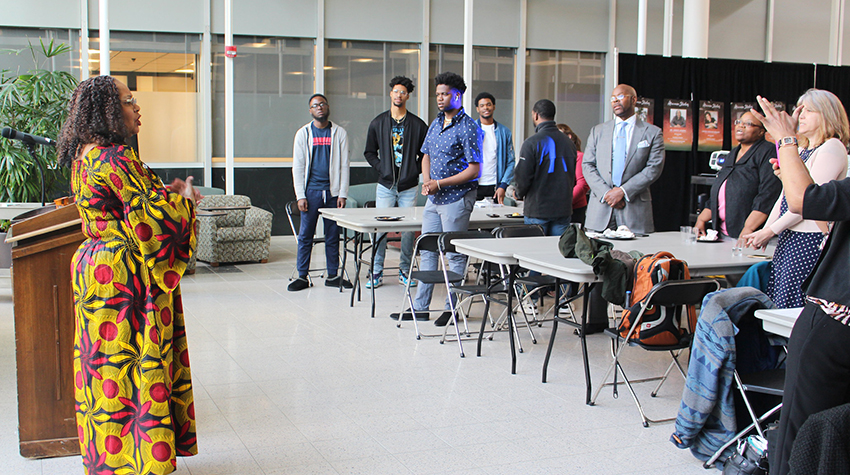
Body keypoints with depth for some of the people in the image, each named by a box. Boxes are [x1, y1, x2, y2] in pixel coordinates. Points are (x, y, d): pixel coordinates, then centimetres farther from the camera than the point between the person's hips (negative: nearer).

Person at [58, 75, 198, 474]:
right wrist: (184, 199, -3)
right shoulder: (116, 158, -19)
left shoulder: (85, 157, 12)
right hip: (125, 274, -10)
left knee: (107, 362, 16)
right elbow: (151, 216, -21)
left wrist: (166, 192, 10)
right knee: (133, 363, -1)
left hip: (95, 264, 10)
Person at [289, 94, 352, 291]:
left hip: (332, 191, 1)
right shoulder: (303, 133, 7)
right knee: (305, 235, 0)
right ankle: (302, 276, 7)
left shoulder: (339, 133, 8)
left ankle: (333, 275, 13)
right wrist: (300, 196, -5)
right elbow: (298, 166, 4)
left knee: (333, 235, 5)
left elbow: (344, 165, 6)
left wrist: (342, 194, -3)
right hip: (311, 191, 0)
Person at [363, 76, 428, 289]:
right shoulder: (378, 123, 7)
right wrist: (381, 168, -1)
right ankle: (377, 273, 6)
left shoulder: (418, 125, 4)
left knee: (408, 229, 2)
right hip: (385, 185, 0)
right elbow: (369, 152, 13)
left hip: (409, 186, 0)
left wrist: (416, 169, -3)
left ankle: (405, 271, 15)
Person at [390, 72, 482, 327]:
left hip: (456, 198, -8)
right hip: (434, 199, 8)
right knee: (427, 251, 11)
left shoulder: (468, 127, -13)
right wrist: (427, 181, 1)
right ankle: (420, 306, 18)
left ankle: (452, 307, 11)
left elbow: (473, 169, -16)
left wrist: (440, 183, -18)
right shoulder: (436, 123, 12)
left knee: (455, 255, 1)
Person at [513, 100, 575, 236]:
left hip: (538, 210, -5)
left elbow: (523, 176, -11)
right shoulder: (569, 142, 6)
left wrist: (520, 194, 9)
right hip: (563, 209, 5)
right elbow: (574, 179, 13)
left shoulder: (532, 143, -12)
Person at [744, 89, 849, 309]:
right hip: (788, 239, 9)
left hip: (810, 241, -9)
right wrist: (765, 231, 9)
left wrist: (770, 231, -14)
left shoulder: (832, 148, -9)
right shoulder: (802, 150, 21)